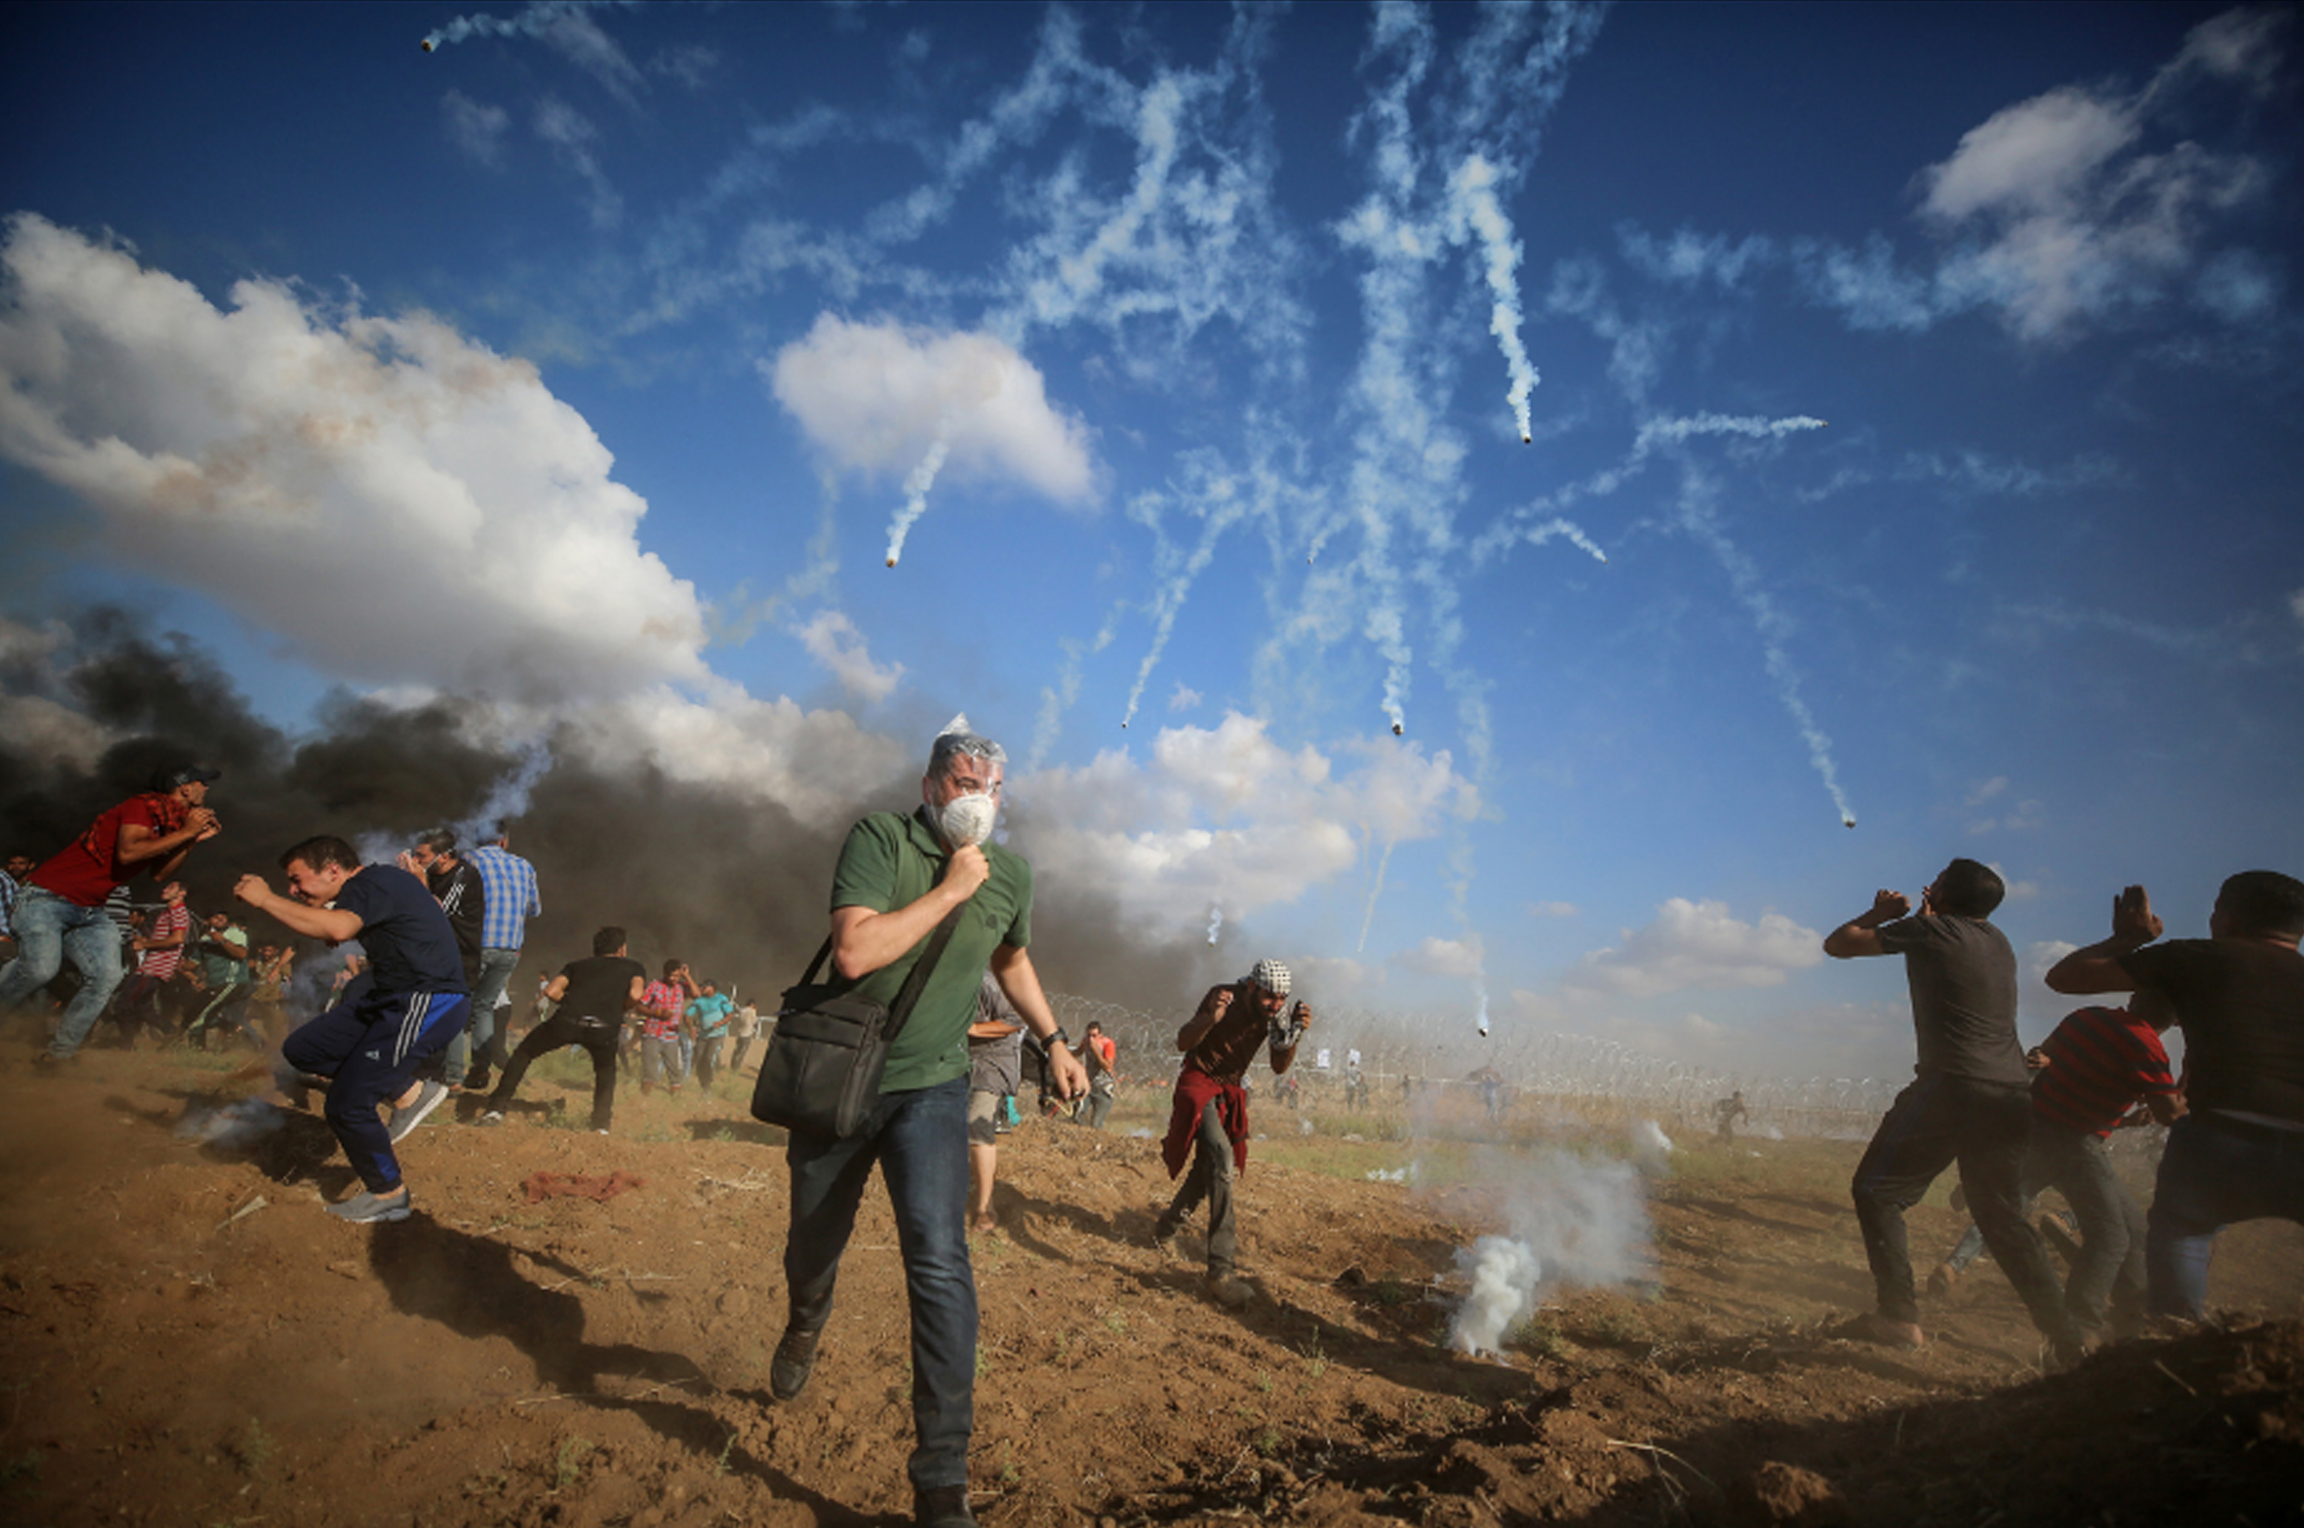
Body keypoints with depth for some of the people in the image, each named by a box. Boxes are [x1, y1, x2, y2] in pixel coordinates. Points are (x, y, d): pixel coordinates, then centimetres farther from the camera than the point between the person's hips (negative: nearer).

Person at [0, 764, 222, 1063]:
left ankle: (61, 1051, 5)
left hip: (90, 913, 8)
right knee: (40, 968, -27)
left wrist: (194, 841, 0)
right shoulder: (144, 806, -16)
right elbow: (127, 852, -31)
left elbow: (160, 873, 9)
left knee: (105, 977, -6)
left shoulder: (169, 822, 12)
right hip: (48, 897, -8)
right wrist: (183, 833, -24)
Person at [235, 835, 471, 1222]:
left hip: (428, 1002, -10)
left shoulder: (373, 883, -16)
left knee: (346, 1105, -7)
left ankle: (389, 1195, 14)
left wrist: (266, 899, -23)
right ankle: (409, 1091, 13)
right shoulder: (369, 887, 15)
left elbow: (337, 929, -34)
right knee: (301, 1050, 11)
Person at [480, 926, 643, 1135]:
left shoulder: (577, 966, 31)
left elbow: (551, 991, 15)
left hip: (566, 1021, 1)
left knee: (523, 1053, 27)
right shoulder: (635, 967, 26)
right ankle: (601, 1125, 17)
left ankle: (496, 1108, 20)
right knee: (606, 1074, 29)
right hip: (604, 1028, -1)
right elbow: (635, 995, 6)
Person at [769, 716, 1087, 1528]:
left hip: (931, 1087, 1)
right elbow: (854, 952, -29)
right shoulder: (879, 836, -16)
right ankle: (803, 1326, 58)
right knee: (813, 1244, 20)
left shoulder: (1013, 875, -2)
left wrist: (1055, 1041, 15)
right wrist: (950, 891, -27)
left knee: (940, 1263, -15)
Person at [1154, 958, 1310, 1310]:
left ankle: (1165, 1230, 42)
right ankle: (1220, 1270, -27)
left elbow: (1279, 1068, -6)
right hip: (1198, 1083, -7)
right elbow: (1183, 1043, -21)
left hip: (1230, 1092, 7)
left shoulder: (1271, 1015, -6)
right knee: (1222, 1158, -26)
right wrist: (1210, 1018, -40)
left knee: (1209, 1170, 15)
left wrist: (1296, 1034, -24)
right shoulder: (1224, 997, -22)